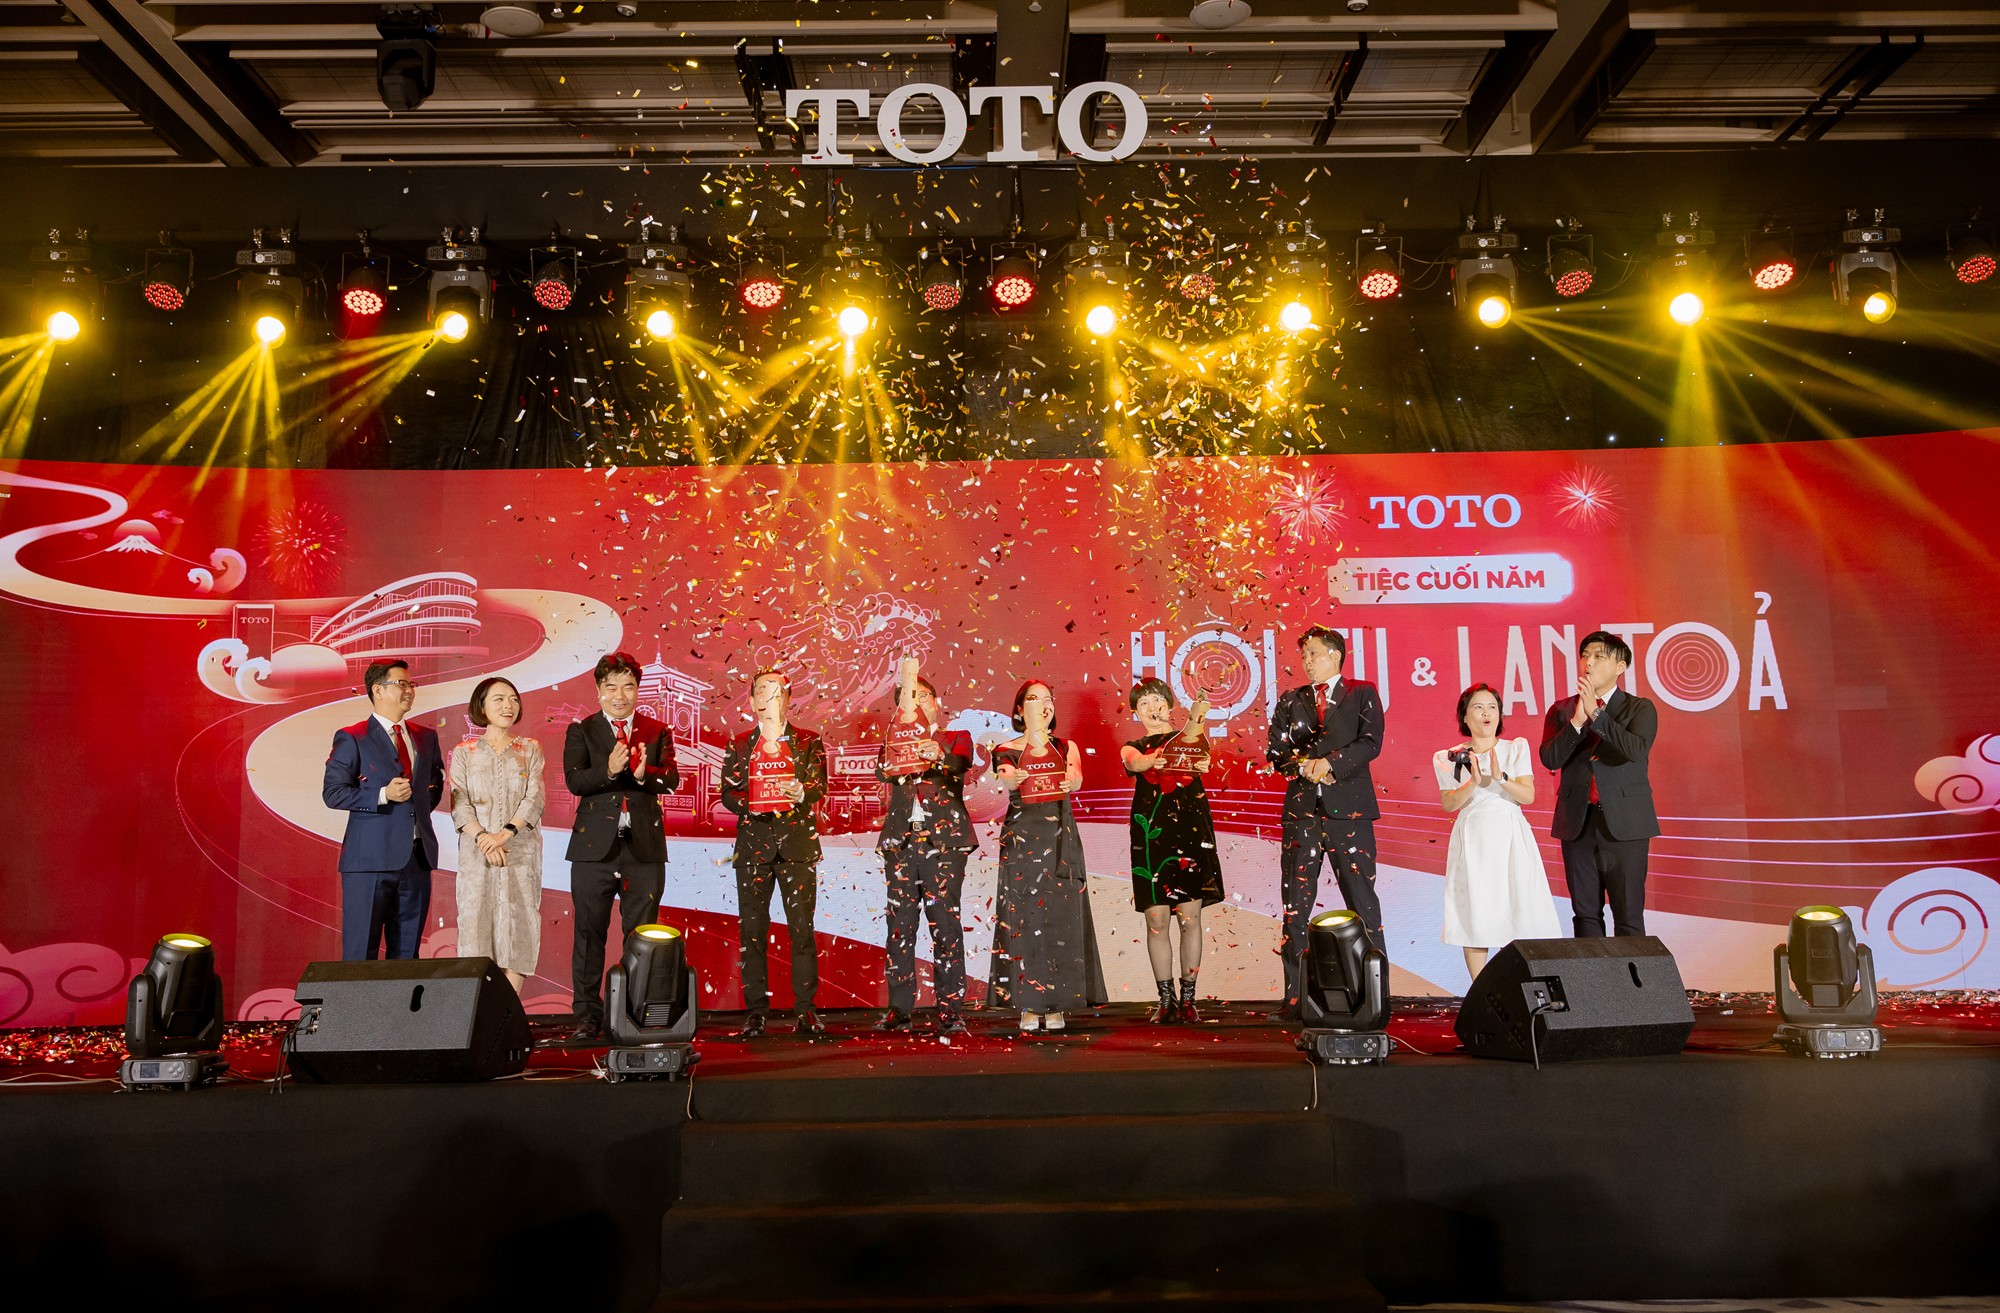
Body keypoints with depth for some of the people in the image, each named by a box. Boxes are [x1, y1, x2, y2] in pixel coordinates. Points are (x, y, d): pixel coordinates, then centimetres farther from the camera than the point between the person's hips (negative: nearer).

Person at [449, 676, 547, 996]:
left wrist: (505, 833, -16)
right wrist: (483, 838, -15)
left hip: (520, 851, 0)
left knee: (518, 921, -3)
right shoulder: (464, 752, 8)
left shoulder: (530, 749, 8)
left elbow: (535, 798, -2)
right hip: (477, 852, 0)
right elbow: (459, 804, 0)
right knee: (476, 920, -3)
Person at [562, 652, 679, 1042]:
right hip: (595, 847, -1)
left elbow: (671, 779, -3)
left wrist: (644, 774, -24)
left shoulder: (658, 732, 10)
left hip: (644, 846, 1)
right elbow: (574, 780, -9)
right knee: (589, 933, 3)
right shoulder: (581, 731, 5)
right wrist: (609, 770, -27)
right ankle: (588, 1015, 12)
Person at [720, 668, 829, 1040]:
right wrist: (751, 804, -12)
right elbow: (727, 792, 7)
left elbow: (819, 788, 0)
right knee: (752, 929, 0)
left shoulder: (808, 742, 10)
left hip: (797, 842, -1)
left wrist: (800, 793, -22)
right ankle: (755, 1010, 8)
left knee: (802, 927, -4)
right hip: (753, 843, 1)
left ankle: (804, 1010, 2)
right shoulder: (739, 745, 13)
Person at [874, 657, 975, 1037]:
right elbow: (882, 770, -2)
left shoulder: (955, 737, 13)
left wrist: (939, 755, -31)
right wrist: (893, 763, -25)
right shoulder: (895, 740, 19)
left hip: (943, 839, -2)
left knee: (945, 922, -6)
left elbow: (961, 764, -9)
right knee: (900, 925, 1)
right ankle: (900, 1009, 5)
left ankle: (950, 1010, -4)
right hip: (901, 841, 2)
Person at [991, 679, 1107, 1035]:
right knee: (1023, 918, -4)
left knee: (1060, 919, -1)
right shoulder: (1006, 751, 7)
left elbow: (1076, 780, -9)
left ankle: (1056, 1005, 5)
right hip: (1021, 839, -1)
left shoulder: (1066, 748, 11)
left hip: (1061, 839, 1)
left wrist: (1069, 782, -34)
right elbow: (1005, 781, -14)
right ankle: (1028, 1007, 2)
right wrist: (1013, 780, -39)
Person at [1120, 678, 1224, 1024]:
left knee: (1190, 916, -2)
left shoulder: (1188, 738, 14)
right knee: (1157, 920, -1)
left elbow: (1192, 737, -12)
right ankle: (1166, 999, 7)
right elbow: (1136, 763, -9)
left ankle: (1188, 999, 4)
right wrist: (1153, 760, -33)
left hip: (1190, 831, -1)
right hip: (1151, 835, 1)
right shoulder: (1133, 748, 15)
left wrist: (1196, 719, -36)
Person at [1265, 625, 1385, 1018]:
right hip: (1301, 810, 3)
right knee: (1295, 903, 1)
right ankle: (1295, 995, 5)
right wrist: (1305, 765, -11)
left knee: (1362, 901, -2)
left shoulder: (1363, 694, 8)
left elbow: (1371, 742, -5)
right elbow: (1275, 750, 8)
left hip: (1349, 809, -3)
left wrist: (1331, 762, -16)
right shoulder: (1290, 700, 17)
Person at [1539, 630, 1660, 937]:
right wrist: (1577, 720, -16)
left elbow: (1637, 750, -17)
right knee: (1586, 915, 9)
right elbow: (1549, 759, -5)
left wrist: (1596, 713, -19)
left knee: (1629, 917, 0)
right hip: (1577, 823, 3)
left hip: (1623, 824, -3)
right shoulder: (1562, 711, 9)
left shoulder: (1640, 709, 2)